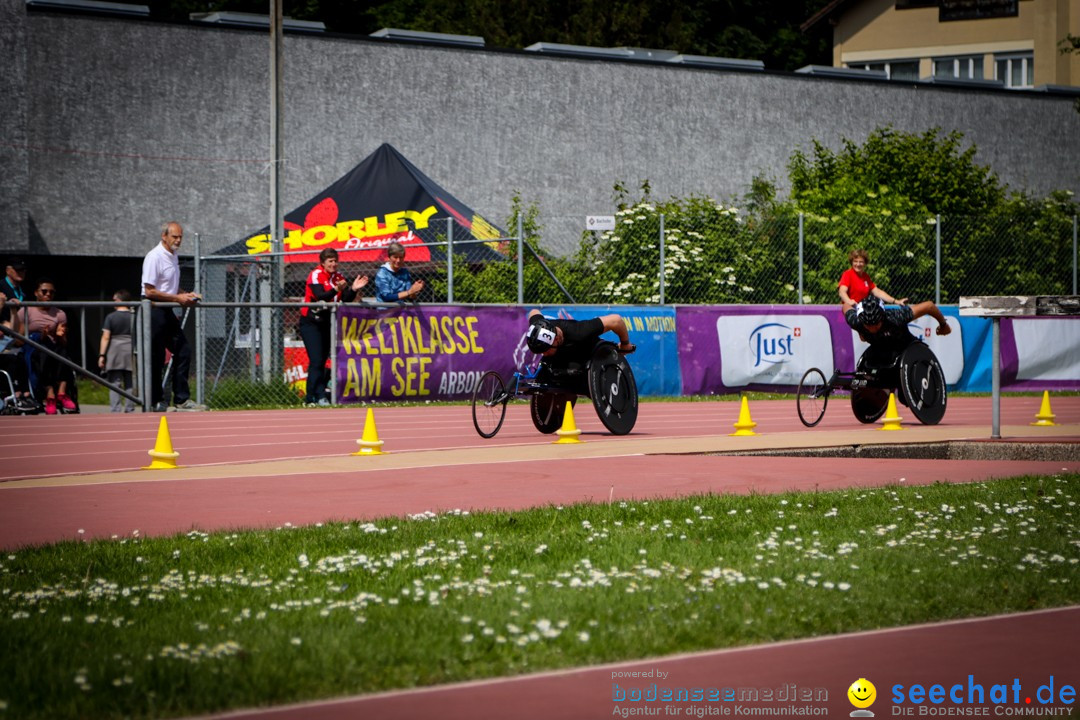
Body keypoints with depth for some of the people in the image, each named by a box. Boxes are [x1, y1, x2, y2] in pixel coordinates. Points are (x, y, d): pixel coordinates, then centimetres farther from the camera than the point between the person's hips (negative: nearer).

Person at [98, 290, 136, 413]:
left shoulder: (111, 317, -4)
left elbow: (105, 337, -6)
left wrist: (102, 355, -3)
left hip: (114, 353, -2)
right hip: (131, 353, 2)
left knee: (115, 384, -2)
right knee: (130, 384, 6)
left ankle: (116, 410, -10)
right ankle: (130, 410, 5)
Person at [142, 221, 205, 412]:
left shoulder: (173, 256, 15)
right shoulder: (154, 257, -14)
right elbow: (149, 291, -18)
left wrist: (186, 296, 9)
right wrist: (178, 298, -17)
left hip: (167, 311, 9)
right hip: (154, 312, -9)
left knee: (183, 350, 5)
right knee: (156, 358, -3)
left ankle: (182, 399, 7)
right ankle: (156, 401, 5)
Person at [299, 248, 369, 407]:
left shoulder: (339, 277, 5)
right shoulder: (316, 275, -13)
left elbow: (346, 299, -3)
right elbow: (321, 296, -29)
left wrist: (353, 288, -21)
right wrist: (336, 289, -44)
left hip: (326, 323, 7)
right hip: (310, 323, -7)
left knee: (321, 361, 6)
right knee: (317, 361, -15)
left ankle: (310, 398, 12)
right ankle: (319, 396, -19)